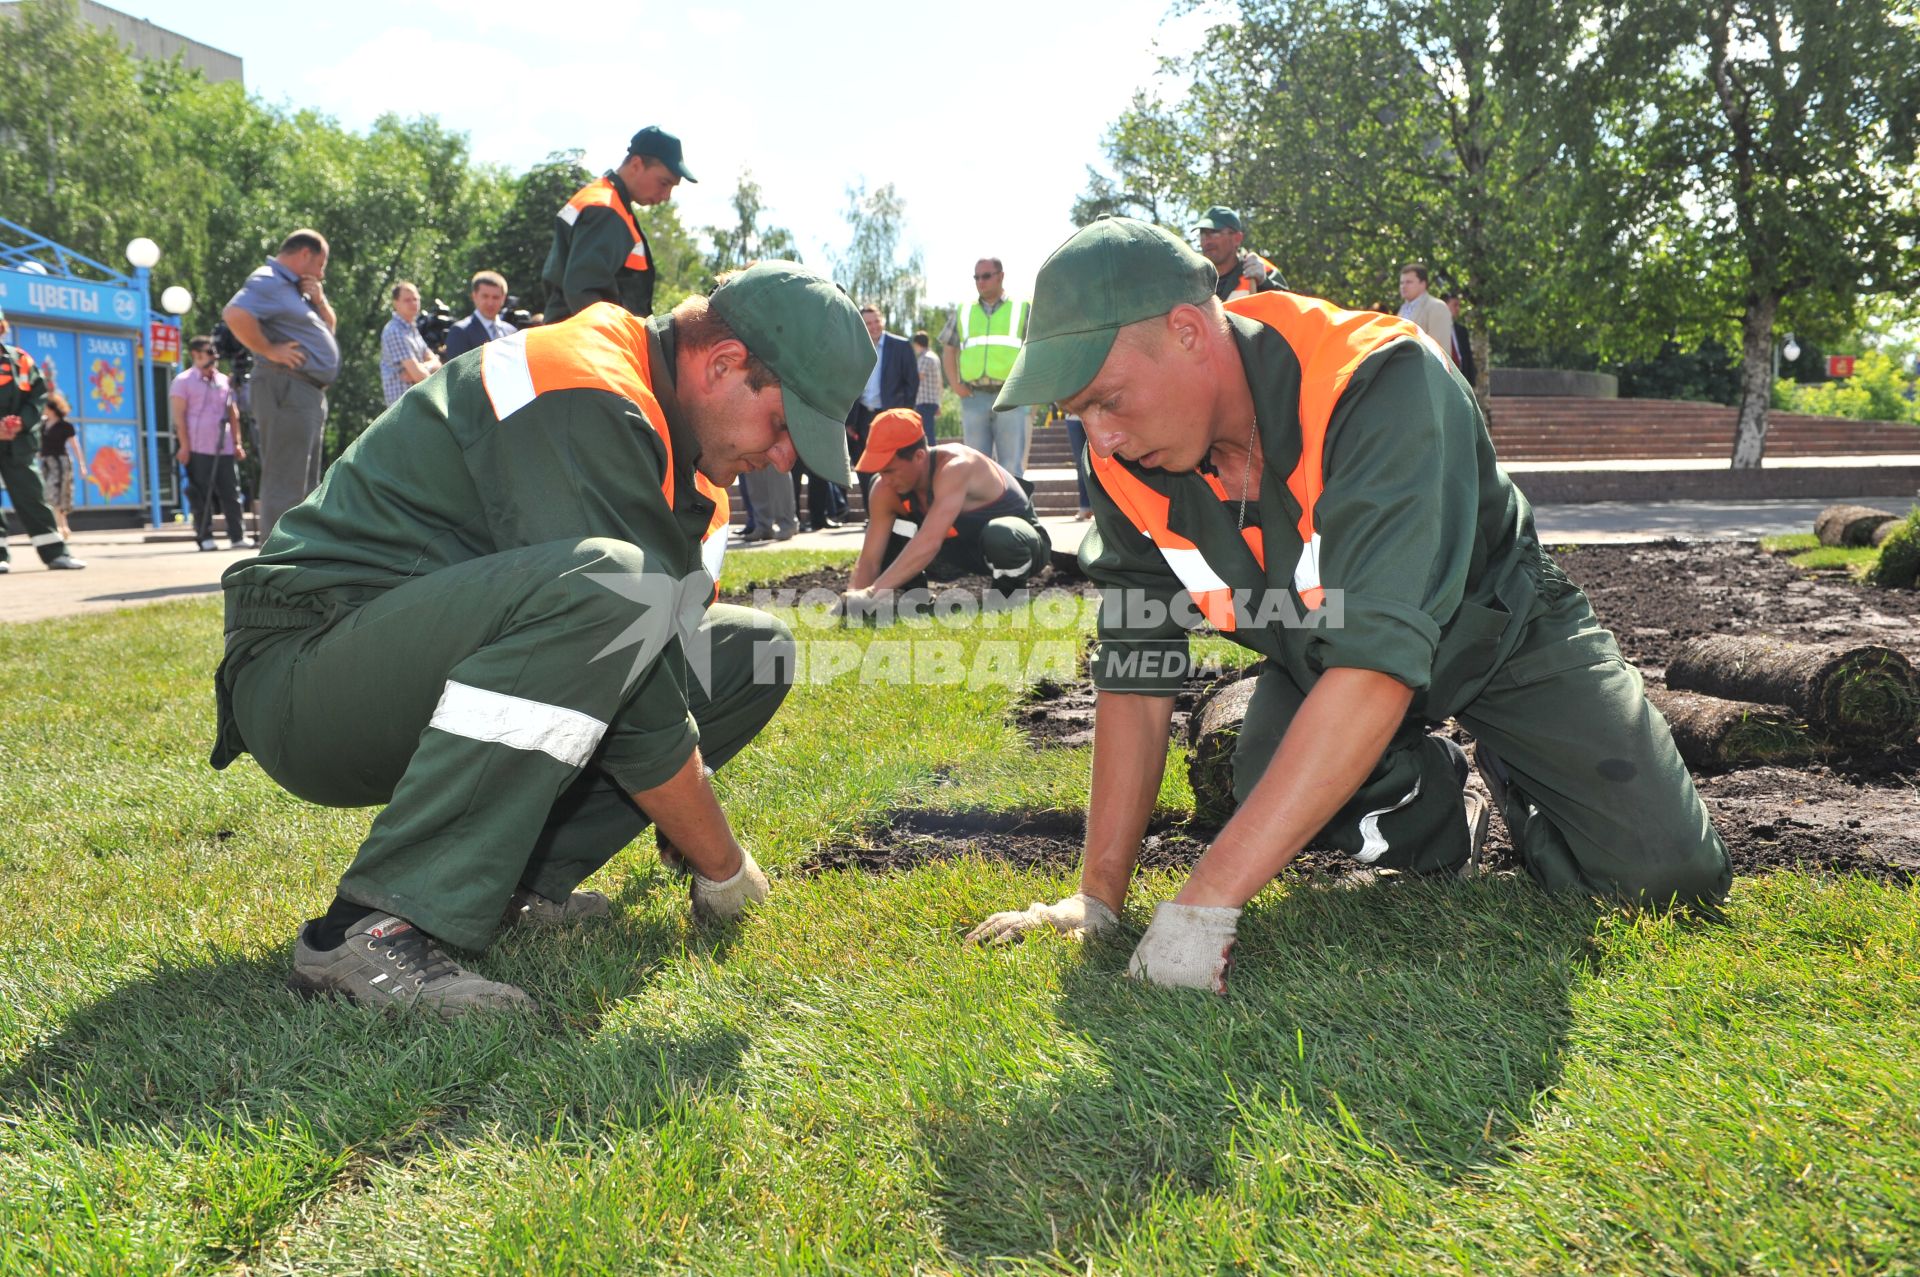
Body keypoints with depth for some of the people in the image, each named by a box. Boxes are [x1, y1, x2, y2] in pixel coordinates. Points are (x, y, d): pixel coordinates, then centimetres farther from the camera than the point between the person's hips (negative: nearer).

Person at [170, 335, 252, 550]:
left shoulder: (223, 380, 15)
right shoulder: (183, 381, 1)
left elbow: (233, 414, 18)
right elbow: (178, 416, -5)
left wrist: (237, 442, 11)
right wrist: (184, 446, -11)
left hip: (223, 448, 4)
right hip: (198, 449, -4)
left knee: (230, 493, 2)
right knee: (201, 495, -1)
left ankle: (238, 536, 4)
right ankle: (205, 537, 5)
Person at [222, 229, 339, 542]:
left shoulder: (295, 288, 21)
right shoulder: (269, 282, -10)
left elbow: (328, 327, 27)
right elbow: (235, 314, -27)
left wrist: (319, 301, 9)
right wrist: (269, 350, -18)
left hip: (311, 393, 11)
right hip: (287, 389, -11)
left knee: (305, 485, 16)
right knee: (285, 484, -11)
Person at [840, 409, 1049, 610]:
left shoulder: (955, 467, -36)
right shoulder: (886, 490, -15)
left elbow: (929, 543, -48)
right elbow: (869, 560, -14)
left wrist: (872, 594, -53)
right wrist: (854, 597, -34)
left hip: (1021, 541, -5)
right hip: (963, 546, 6)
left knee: (1000, 535, -42)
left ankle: (1010, 596, -12)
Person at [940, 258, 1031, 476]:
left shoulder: (1022, 309, 7)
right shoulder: (963, 312, 16)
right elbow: (948, 349, 20)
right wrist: (954, 383, 7)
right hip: (974, 398, 3)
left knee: (1012, 466, -2)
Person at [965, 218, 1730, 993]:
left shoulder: (1379, 386, -38)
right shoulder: (1127, 462, -20)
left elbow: (1378, 659, -46)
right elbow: (1135, 673, -15)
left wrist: (1208, 900, -49)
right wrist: (1099, 896, -19)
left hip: (1495, 630, -4)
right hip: (1315, 660, 4)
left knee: (1667, 872, -16)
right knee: (1261, 786, -26)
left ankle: (1511, 780, 17)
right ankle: (1440, 795, 8)